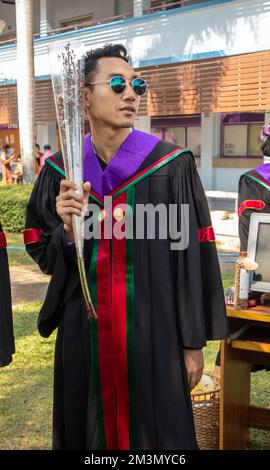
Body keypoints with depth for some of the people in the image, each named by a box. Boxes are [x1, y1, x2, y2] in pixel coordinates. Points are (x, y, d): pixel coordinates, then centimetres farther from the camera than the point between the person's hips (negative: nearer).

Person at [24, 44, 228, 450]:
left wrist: (193, 343, -4)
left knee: (156, 430, 12)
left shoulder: (171, 165, -8)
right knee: (87, 430, 18)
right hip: (83, 333, 3)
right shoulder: (60, 170, 0)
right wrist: (68, 230, -17)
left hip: (153, 331, -2)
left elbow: (193, 257, -6)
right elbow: (42, 255, 6)